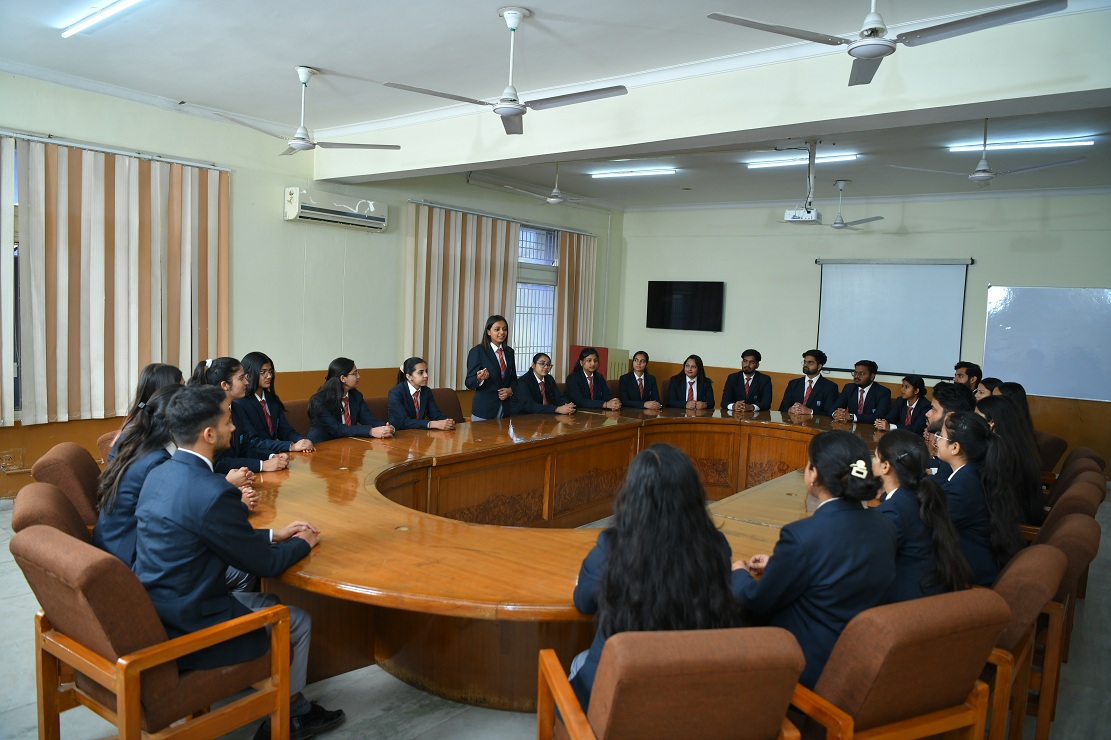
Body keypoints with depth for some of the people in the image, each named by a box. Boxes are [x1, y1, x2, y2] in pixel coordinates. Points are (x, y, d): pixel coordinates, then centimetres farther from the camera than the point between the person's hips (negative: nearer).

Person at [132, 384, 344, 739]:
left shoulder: (161, 473, 1)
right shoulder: (213, 494, -27)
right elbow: (264, 564, -14)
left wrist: (273, 534, 15)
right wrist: (303, 543, 5)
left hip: (148, 614, 9)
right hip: (182, 632, -9)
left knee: (269, 601, 24)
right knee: (297, 621, 11)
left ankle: (297, 708, 35)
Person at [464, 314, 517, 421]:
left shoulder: (509, 352, 10)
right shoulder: (477, 351, -6)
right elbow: (469, 383, -7)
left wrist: (510, 390, -2)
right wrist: (479, 378, -29)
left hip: (506, 408, 5)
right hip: (484, 409, -5)